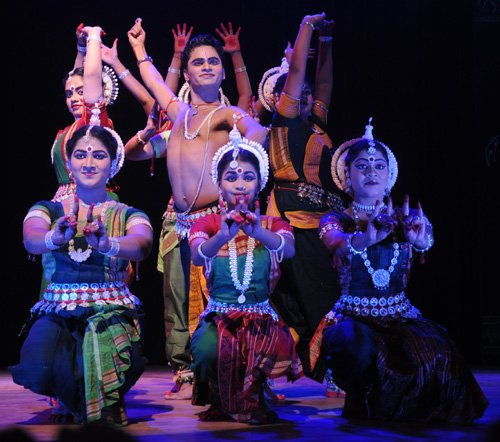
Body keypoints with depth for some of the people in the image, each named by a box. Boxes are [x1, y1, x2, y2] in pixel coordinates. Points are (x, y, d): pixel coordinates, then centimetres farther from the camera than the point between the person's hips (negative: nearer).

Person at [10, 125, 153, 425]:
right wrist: (57, 238, -39)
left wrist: (106, 243, -41)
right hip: (57, 311, 1)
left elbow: (142, 245, -17)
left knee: (103, 353, -35)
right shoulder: (48, 210, 10)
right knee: (38, 368, -29)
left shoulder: (129, 216, 7)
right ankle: (72, 401, 10)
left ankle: (106, 409, 3)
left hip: (112, 311, -1)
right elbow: (31, 239, -14)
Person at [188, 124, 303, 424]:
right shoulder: (208, 223, 5)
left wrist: (258, 232, -42)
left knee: (271, 349, -33)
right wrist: (223, 236, -42)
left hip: (261, 318, 0)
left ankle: (252, 399, -3)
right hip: (219, 316, 0)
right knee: (207, 349, -32)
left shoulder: (274, 225, 6)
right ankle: (220, 402, -1)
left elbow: (289, 249, -19)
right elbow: (198, 256, -19)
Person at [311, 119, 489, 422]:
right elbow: (340, 245, -21)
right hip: (353, 315, -2)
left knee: (433, 350, -28)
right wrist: (367, 238, -46)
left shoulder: (407, 218, 10)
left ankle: (409, 409, 4)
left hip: (400, 315, 3)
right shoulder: (335, 221, 4)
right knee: (357, 343, -37)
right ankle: (356, 400, -6)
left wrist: (420, 238, -41)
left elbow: (426, 240, -14)